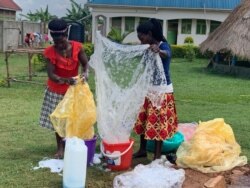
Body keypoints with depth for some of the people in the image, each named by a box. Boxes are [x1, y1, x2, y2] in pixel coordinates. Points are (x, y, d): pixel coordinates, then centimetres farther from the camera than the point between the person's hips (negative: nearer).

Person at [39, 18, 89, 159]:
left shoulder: (77, 47, -16)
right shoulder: (50, 52, -19)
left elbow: (85, 64, -11)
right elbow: (51, 74, -23)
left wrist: (86, 73, -35)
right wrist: (64, 80, -42)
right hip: (56, 91, 0)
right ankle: (61, 148, 18)